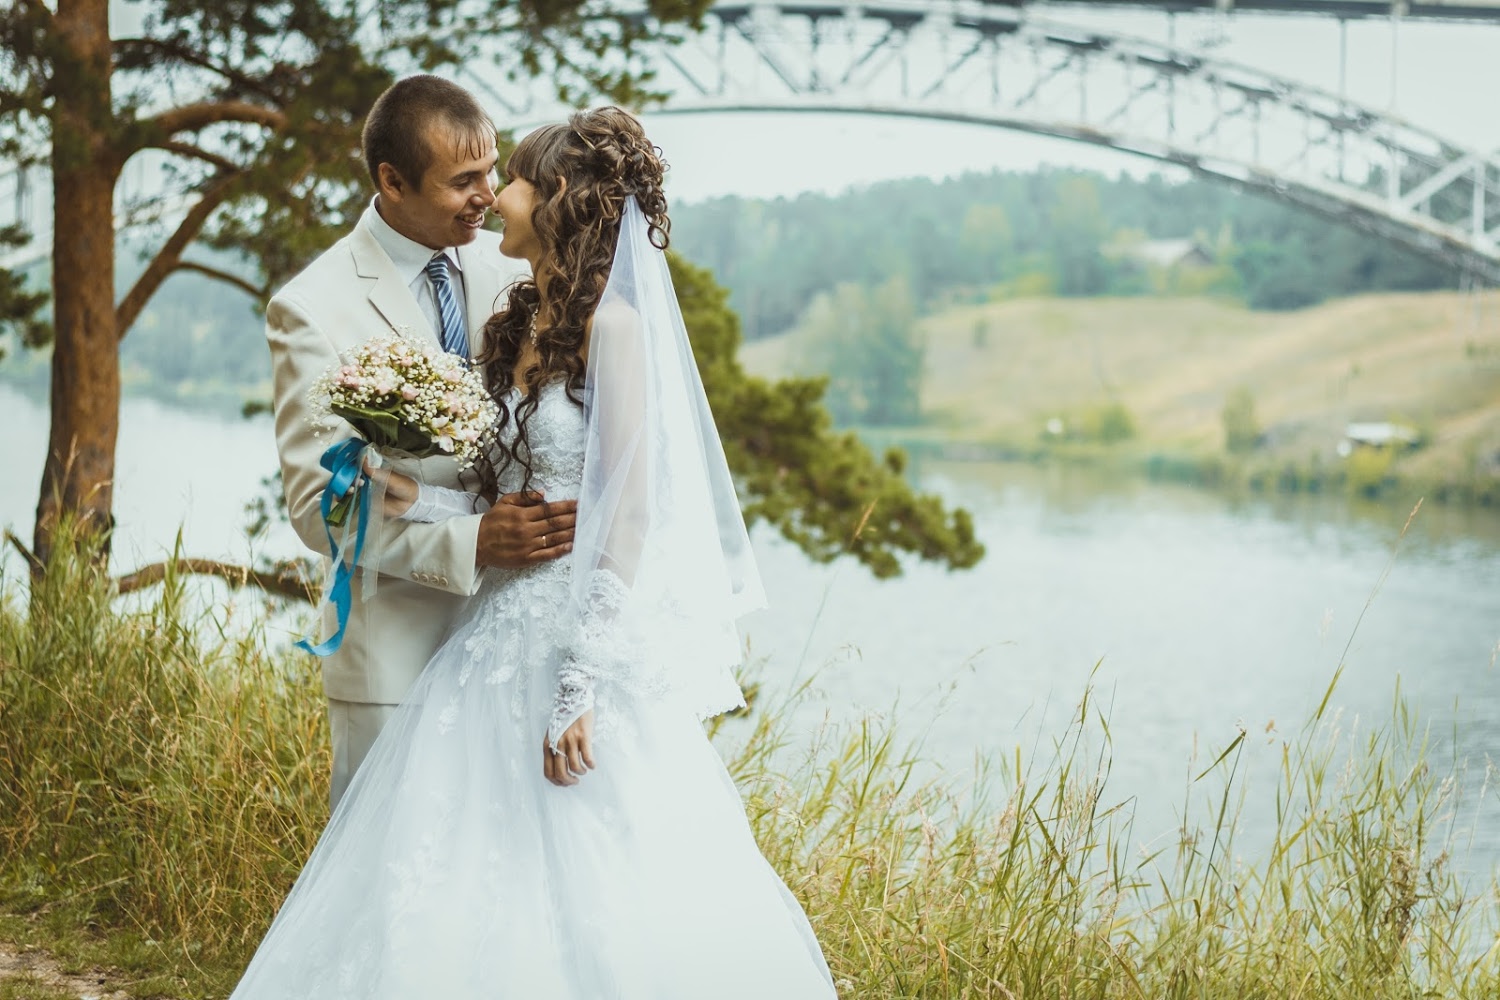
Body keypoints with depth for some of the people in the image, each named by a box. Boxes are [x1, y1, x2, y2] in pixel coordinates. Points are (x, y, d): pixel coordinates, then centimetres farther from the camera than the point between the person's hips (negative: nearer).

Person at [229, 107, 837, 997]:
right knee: (468, 917, 8)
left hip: (586, 651, -8)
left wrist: (583, 688, -20)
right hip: (502, 646, 8)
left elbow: (632, 518, -16)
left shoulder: (612, 326, -11)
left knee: (593, 916, -3)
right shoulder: (520, 329, 13)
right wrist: (431, 503, -5)